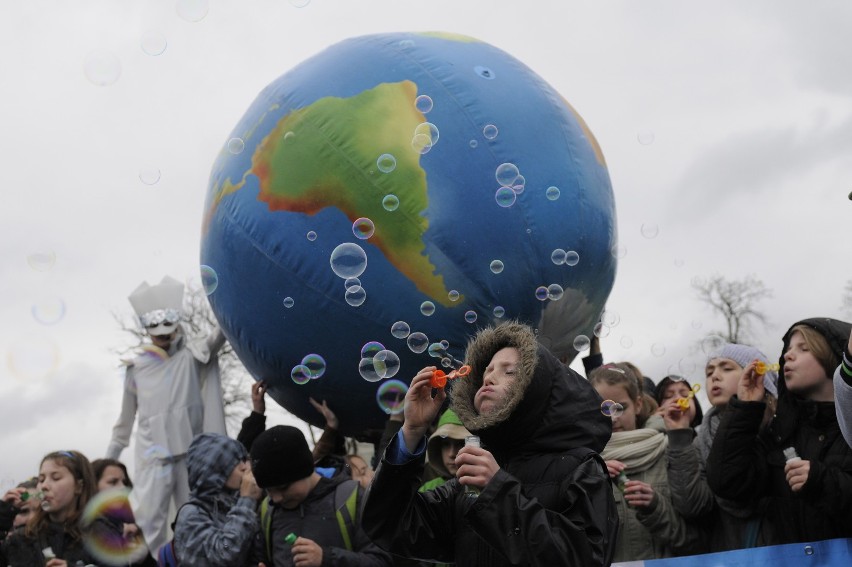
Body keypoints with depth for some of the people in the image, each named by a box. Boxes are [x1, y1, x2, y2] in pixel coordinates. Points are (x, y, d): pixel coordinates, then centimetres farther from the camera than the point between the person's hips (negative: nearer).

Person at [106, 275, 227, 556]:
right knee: (145, 525, -11)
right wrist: (110, 457, 20)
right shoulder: (137, 368, 9)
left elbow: (218, 336, -13)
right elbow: (126, 417, 17)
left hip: (191, 454, 0)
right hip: (153, 457, 0)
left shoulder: (192, 355, 5)